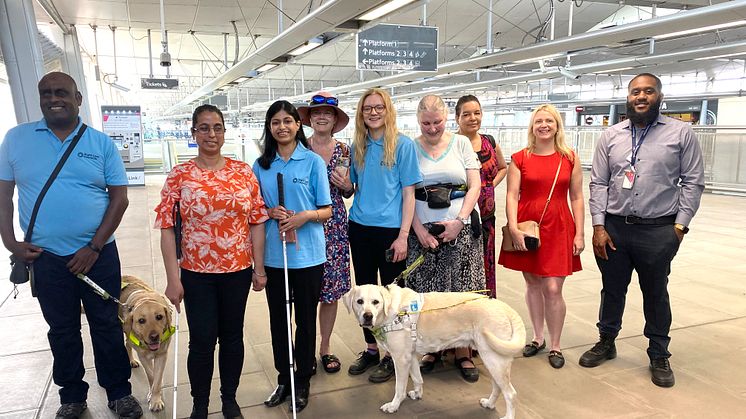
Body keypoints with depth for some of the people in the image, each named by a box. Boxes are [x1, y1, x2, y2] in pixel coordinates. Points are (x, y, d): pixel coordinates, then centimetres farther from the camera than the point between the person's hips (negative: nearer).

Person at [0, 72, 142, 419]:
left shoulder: (102, 143, -2)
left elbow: (119, 198, -4)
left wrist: (94, 248, -10)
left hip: (98, 255, -1)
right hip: (45, 258, 1)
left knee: (107, 326, 9)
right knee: (62, 330, 15)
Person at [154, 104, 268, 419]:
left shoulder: (243, 171, 0)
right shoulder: (179, 175, -4)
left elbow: (257, 221, 2)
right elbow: (167, 227, -5)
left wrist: (259, 268, 0)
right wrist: (173, 279, -9)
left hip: (238, 271, 2)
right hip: (197, 273, -1)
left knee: (232, 336, 14)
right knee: (201, 341, 6)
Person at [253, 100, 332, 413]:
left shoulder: (313, 161, -3)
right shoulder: (261, 165, 6)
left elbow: (326, 211, -2)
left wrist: (306, 215, -22)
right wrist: (270, 212, -10)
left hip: (307, 255, -3)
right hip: (273, 254, 3)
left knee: (306, 319, 9)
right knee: (278, 319, 12)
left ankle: (303, 381, 26)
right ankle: (283, 378, 30)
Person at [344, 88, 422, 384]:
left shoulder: (403, 144, -5)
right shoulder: (357, 146, 9)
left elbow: (409, 193, -8)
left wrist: (403, 235, -14)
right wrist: (345, 184, -7)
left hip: (390, 229, -5)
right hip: (360, 227, 5)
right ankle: (371, 350, 30)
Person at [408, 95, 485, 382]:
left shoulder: (461, 143, 6)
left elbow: (474, 186, 2)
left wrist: (459, 221, -9)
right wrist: (419, 230, -7)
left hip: (460, 227, 0)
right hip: (423, 229, 0)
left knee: (461, 291, 0)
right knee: (426, 292, 2)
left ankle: (463, 352, 14)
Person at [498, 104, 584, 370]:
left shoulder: (570, 158, 4)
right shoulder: (520, 158, 2)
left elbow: (576, 198, 6)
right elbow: (512, 196, -3)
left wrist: (579, 233, 2)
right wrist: (513, 228, -14)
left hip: (558, 228, 0)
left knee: (553, 289, -3)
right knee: (532, 285, 11)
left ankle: (555, 346, 17)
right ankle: (538, 338, 30)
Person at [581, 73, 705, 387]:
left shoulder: (681, 133, 0)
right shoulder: (610, 136, 5)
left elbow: (692, 182, -1)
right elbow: (599, 183, 3)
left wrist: (679, 226, -7)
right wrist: (598, 226, -3)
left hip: (659, 231, -2)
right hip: (613, 228, 2)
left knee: (656, 294, 12)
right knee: (612, 289, 15)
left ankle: (659, 356, 30)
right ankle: (606, 343, 35)